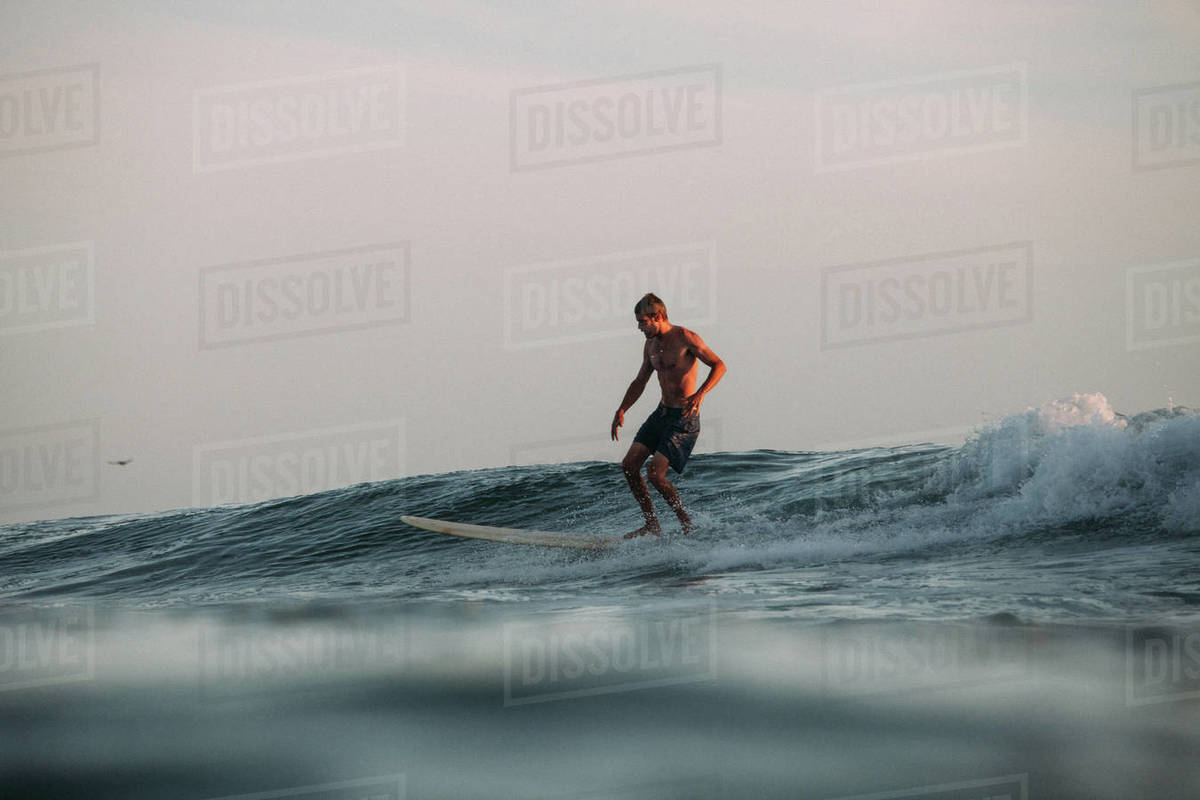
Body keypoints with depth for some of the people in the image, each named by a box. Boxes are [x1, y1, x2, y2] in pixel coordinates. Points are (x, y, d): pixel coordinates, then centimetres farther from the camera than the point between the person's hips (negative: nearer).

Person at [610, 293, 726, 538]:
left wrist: (700, 394, -30)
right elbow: (640, 382, 22)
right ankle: (652, 525, 9)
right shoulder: (651, 345, 10)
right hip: (662, 412, 8)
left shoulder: (685, 338, -14)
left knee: (655, 474, -16)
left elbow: (718, 365, -16)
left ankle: (686, 524, -1)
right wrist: (621, 411, 13)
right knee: (629, 465, 2)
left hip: (683, 419, -8)